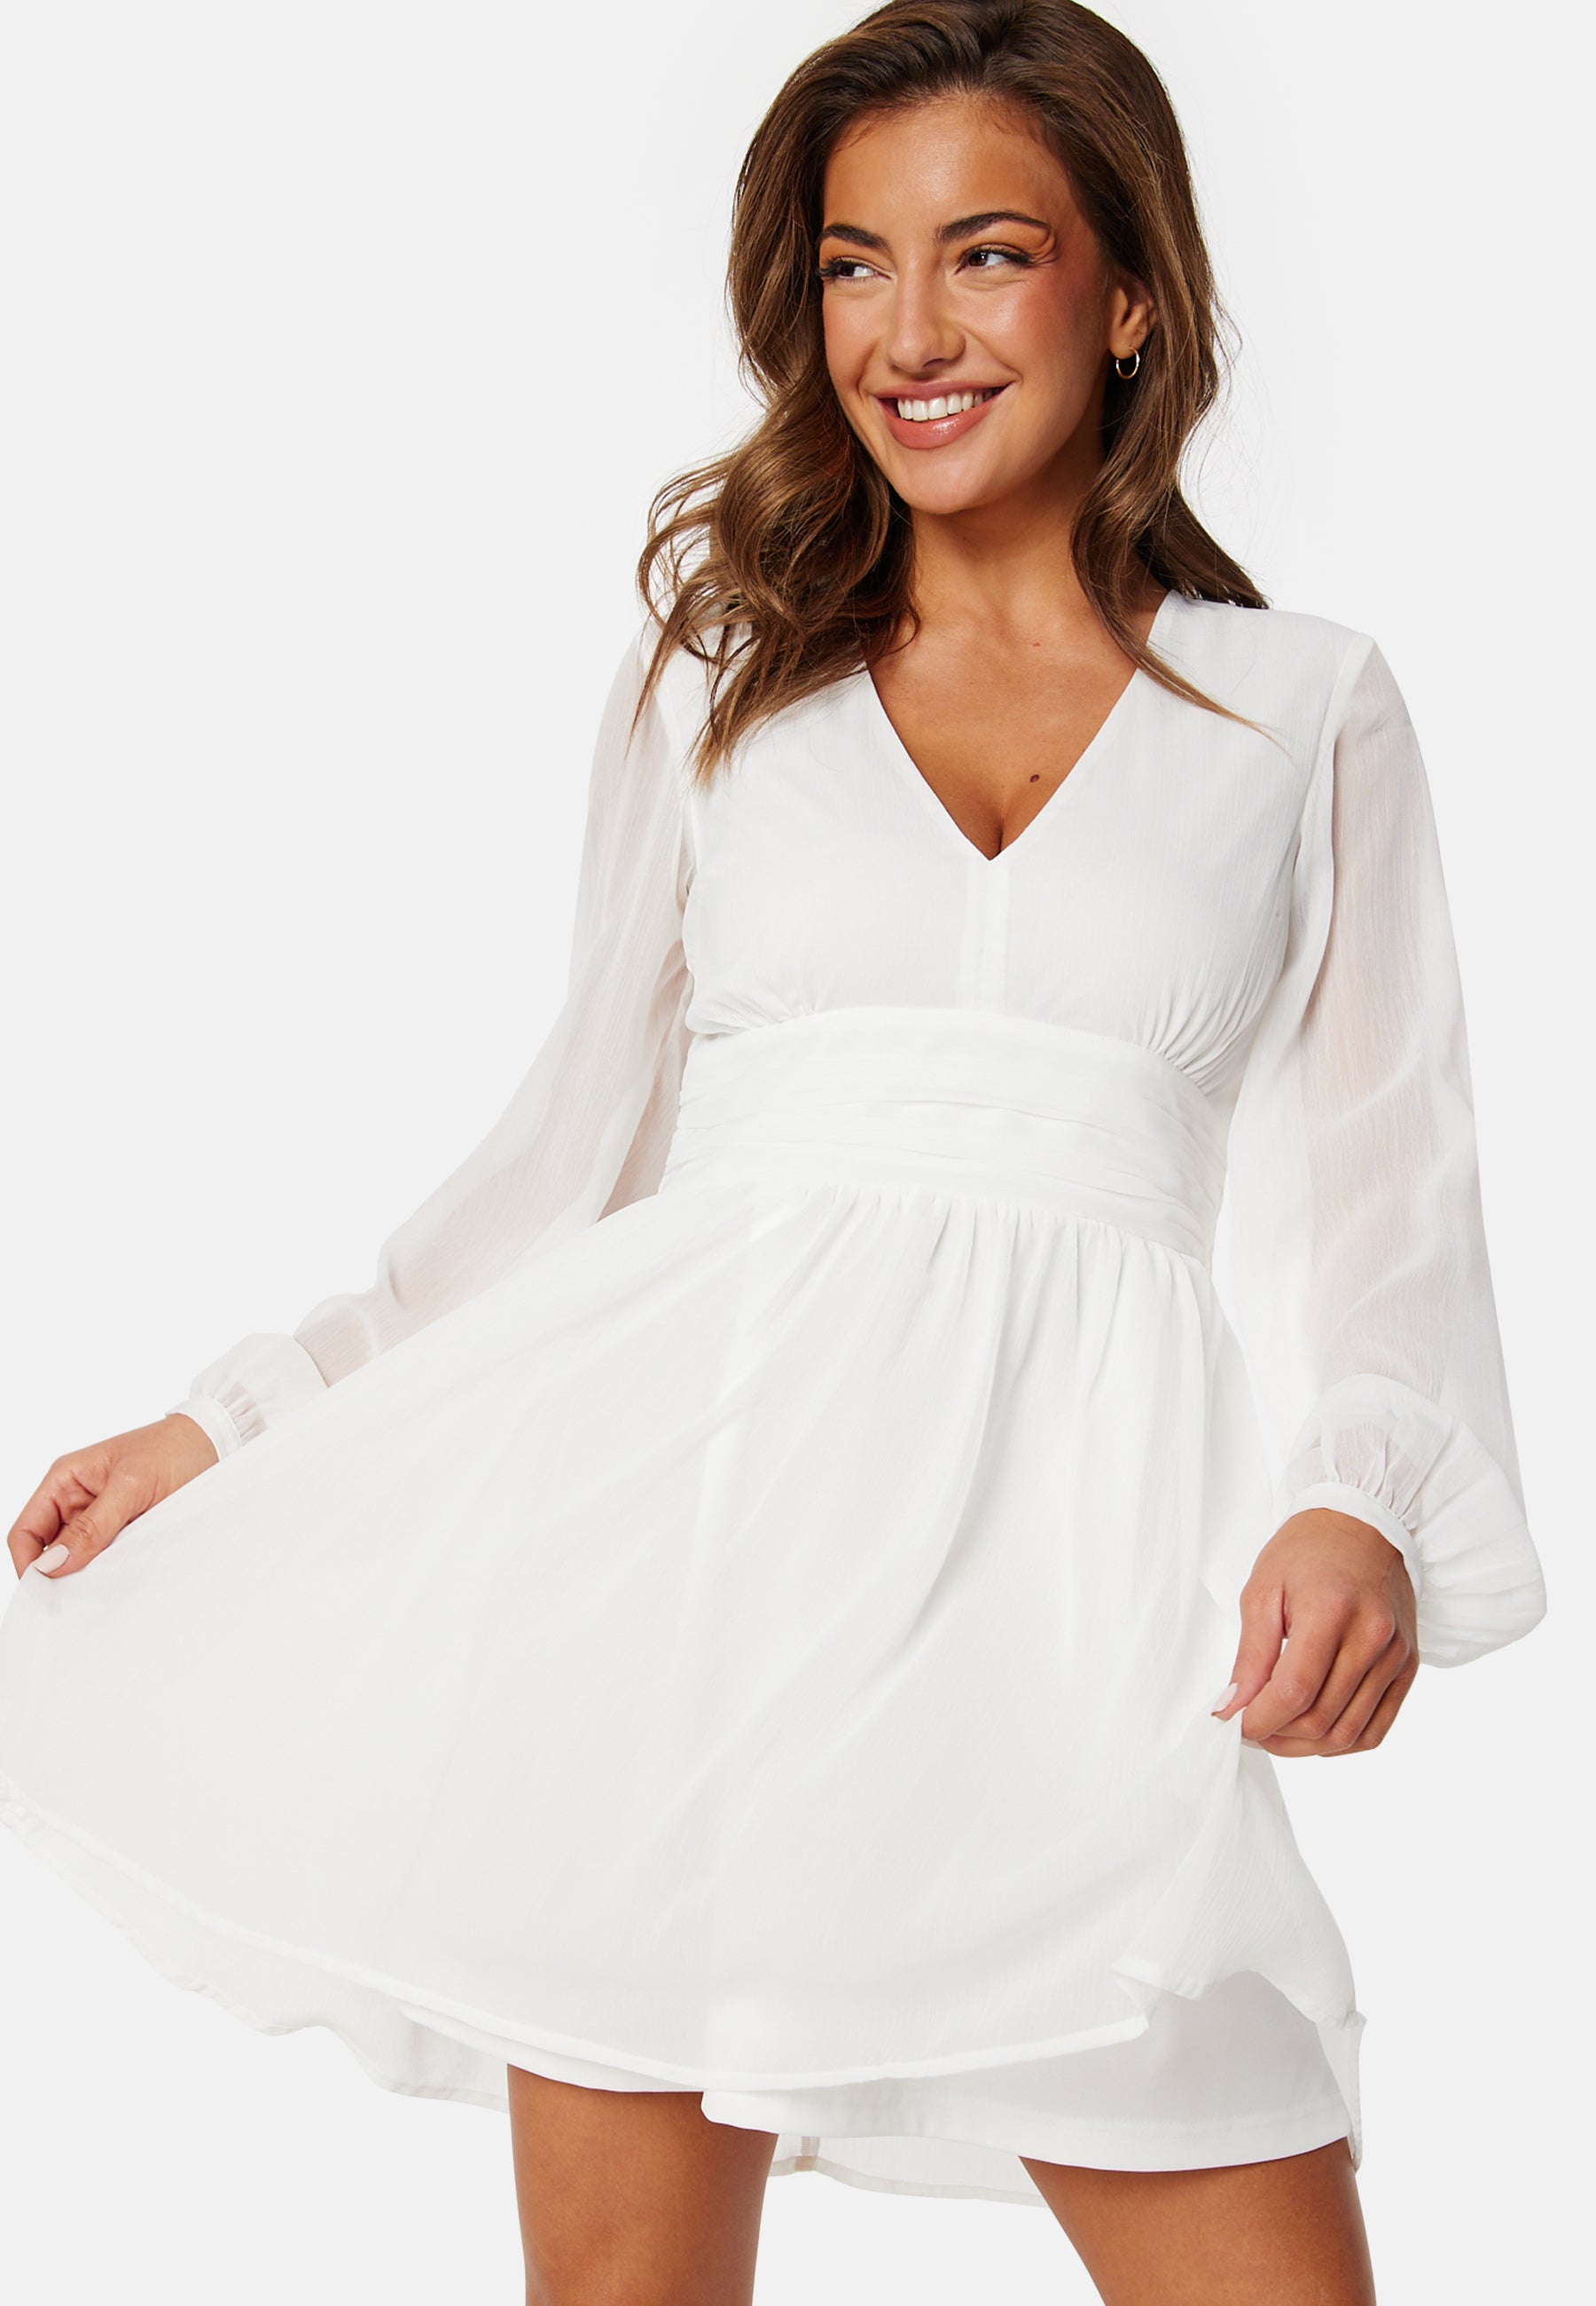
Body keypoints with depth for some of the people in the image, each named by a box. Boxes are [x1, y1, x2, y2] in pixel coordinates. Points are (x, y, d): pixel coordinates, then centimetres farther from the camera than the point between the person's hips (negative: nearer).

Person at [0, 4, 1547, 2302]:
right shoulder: (723, 662, 14)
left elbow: (1378, 1183, 8)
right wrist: (239, 1419, 11)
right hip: (709, 1456, 1)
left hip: (1081, 1507, -1)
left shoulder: (1307, 707, 11)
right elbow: (583, 1123, 16)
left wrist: (1366, 1503, -11)